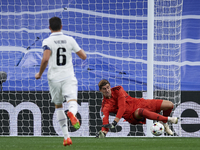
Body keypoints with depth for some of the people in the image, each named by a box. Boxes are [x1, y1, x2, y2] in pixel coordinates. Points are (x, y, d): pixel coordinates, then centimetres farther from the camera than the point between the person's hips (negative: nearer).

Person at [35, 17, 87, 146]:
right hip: (69, 77, 0)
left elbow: (45, 59, -18)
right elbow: (83, 56, 6)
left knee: (58, 106, 15)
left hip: (54, 78, 0)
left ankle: (66, 137, 12)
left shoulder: (47, 42, -4)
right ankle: (72, 113, -51)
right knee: (72, 101, -12)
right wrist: (79, 49, 28)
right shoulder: (70, 40, 5)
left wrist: (40, 74, -3)